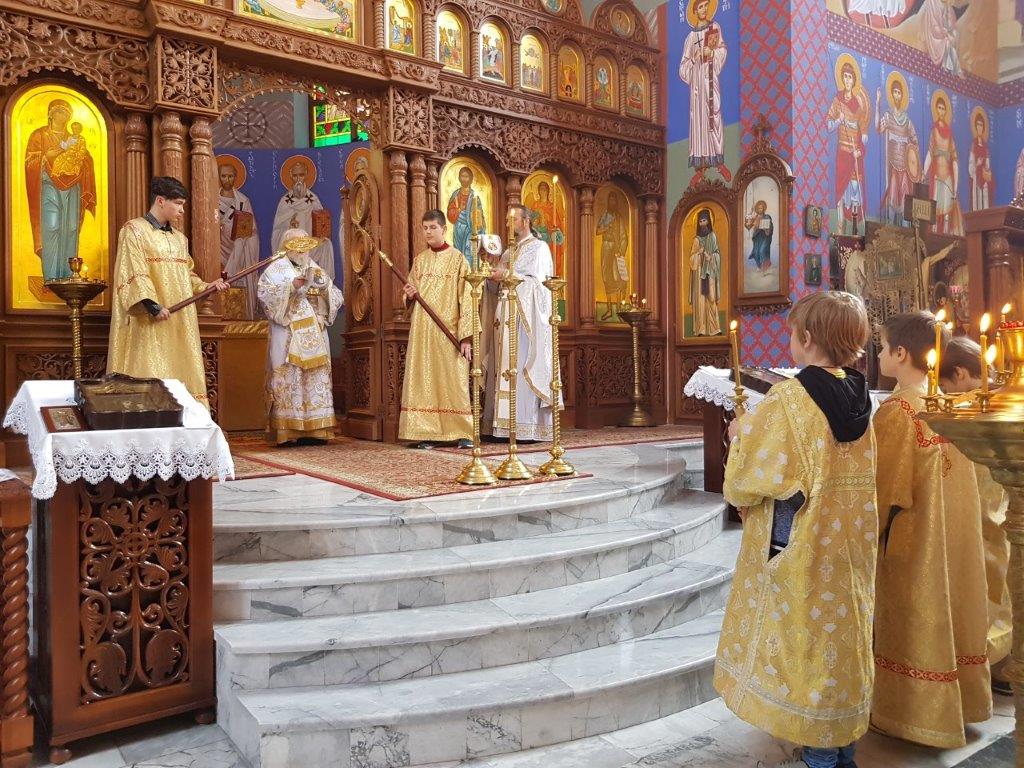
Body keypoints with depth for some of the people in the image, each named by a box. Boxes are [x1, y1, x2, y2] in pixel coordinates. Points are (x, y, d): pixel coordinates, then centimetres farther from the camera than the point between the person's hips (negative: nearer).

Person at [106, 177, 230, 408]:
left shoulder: (179, 238, 18)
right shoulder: (134, 230, -4)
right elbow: (134, 274, -13)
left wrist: (206, 286, 4)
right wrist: (152, 304, -24)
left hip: (180, 322, 7)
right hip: (149, 322, -7)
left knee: (180, 374, 6)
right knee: (150, 377, -8)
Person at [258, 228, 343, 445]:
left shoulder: (316, 269, 20)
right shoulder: (277, 268, 7)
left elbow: (336, 297, 13)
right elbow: (264, 292, -9)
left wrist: (325, 284, -6)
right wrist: (292, 286, -18)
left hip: (314, 336, 5)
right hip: (287, 335, -4)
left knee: (316, 378, 0)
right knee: (288, 377, -8)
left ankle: (314, 429, 2)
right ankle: (285, 431, -8)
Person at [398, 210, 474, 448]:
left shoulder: (457, 259, 0)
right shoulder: (419, 260, 14)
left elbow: (465, 299, -6)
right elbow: (410, 298, 19)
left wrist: (466, 336, -14)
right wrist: (409, 294, -6)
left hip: (449, 330, -4)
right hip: (422, 329, 4)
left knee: (454, 379, -4)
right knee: (424, 379, 1)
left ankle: (463, 433, 1)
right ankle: (427, 432, 5)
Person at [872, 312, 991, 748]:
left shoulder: (897, 410, -21)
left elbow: (886, 488, -17)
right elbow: (952, 471, 9)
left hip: (912, 538, -7)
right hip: (951, 531, 7)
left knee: (914, 621, 6)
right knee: (944, 609, 18)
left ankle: (914, 711, 19)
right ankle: (958, 699, 33)